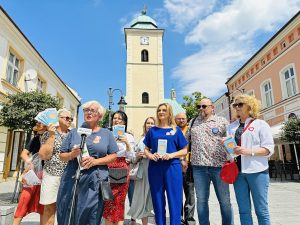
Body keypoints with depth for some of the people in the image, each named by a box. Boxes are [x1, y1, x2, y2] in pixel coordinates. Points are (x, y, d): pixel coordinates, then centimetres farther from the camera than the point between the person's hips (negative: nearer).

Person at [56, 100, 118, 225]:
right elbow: (62, 156, 10)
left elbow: (113, 156, 2)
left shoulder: (106, 134, 6)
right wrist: (71, 155, -12)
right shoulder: (74, 132, 10)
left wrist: (95, 161, -13)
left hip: (95, 181, -1)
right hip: (72, 179, 2)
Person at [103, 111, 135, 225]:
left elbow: (130, 157, 0)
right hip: (107, 169, 1)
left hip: (122, 169, -1)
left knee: (119, 201, 1)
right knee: (108, 200, 2)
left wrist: (127, 144, -14)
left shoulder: (128, 137, 5)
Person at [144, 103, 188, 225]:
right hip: (155, 168, 2)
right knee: (158, 201, 10)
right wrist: (150, 155, -10)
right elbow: (146, 149, 12)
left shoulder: (176, 130, 5)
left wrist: (171, 155, -14)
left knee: (174, 200, 1)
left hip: (172, 167, -1)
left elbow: (184, 151, 4)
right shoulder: (152, 130, 10)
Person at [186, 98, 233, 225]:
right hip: (199, 166, 2)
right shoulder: (194, 122, 13)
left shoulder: (222, 121, 6)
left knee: (224, 200, 7)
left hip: (219, 165, -2)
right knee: (201, 200, 8)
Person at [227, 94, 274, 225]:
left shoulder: (260, 124, 1)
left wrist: (249, 151, -20)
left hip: (257, 171, -4)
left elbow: (269, 148, -6)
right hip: (237, 171, 4)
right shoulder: (231, 126, 14)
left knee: (261, 209, 5)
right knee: (243, 210, 11)